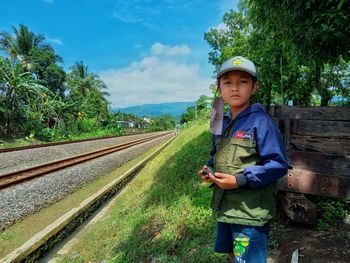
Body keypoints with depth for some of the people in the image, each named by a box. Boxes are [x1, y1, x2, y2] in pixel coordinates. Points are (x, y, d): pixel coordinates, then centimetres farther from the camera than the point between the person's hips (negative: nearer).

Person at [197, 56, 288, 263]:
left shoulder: (260, 122, -17)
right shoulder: (221, 122, 6)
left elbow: (279, 165, -20)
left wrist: (240, 180, -24)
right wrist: (210, 170, 0)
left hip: (251, 212, -7)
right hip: (224, 207, 7)